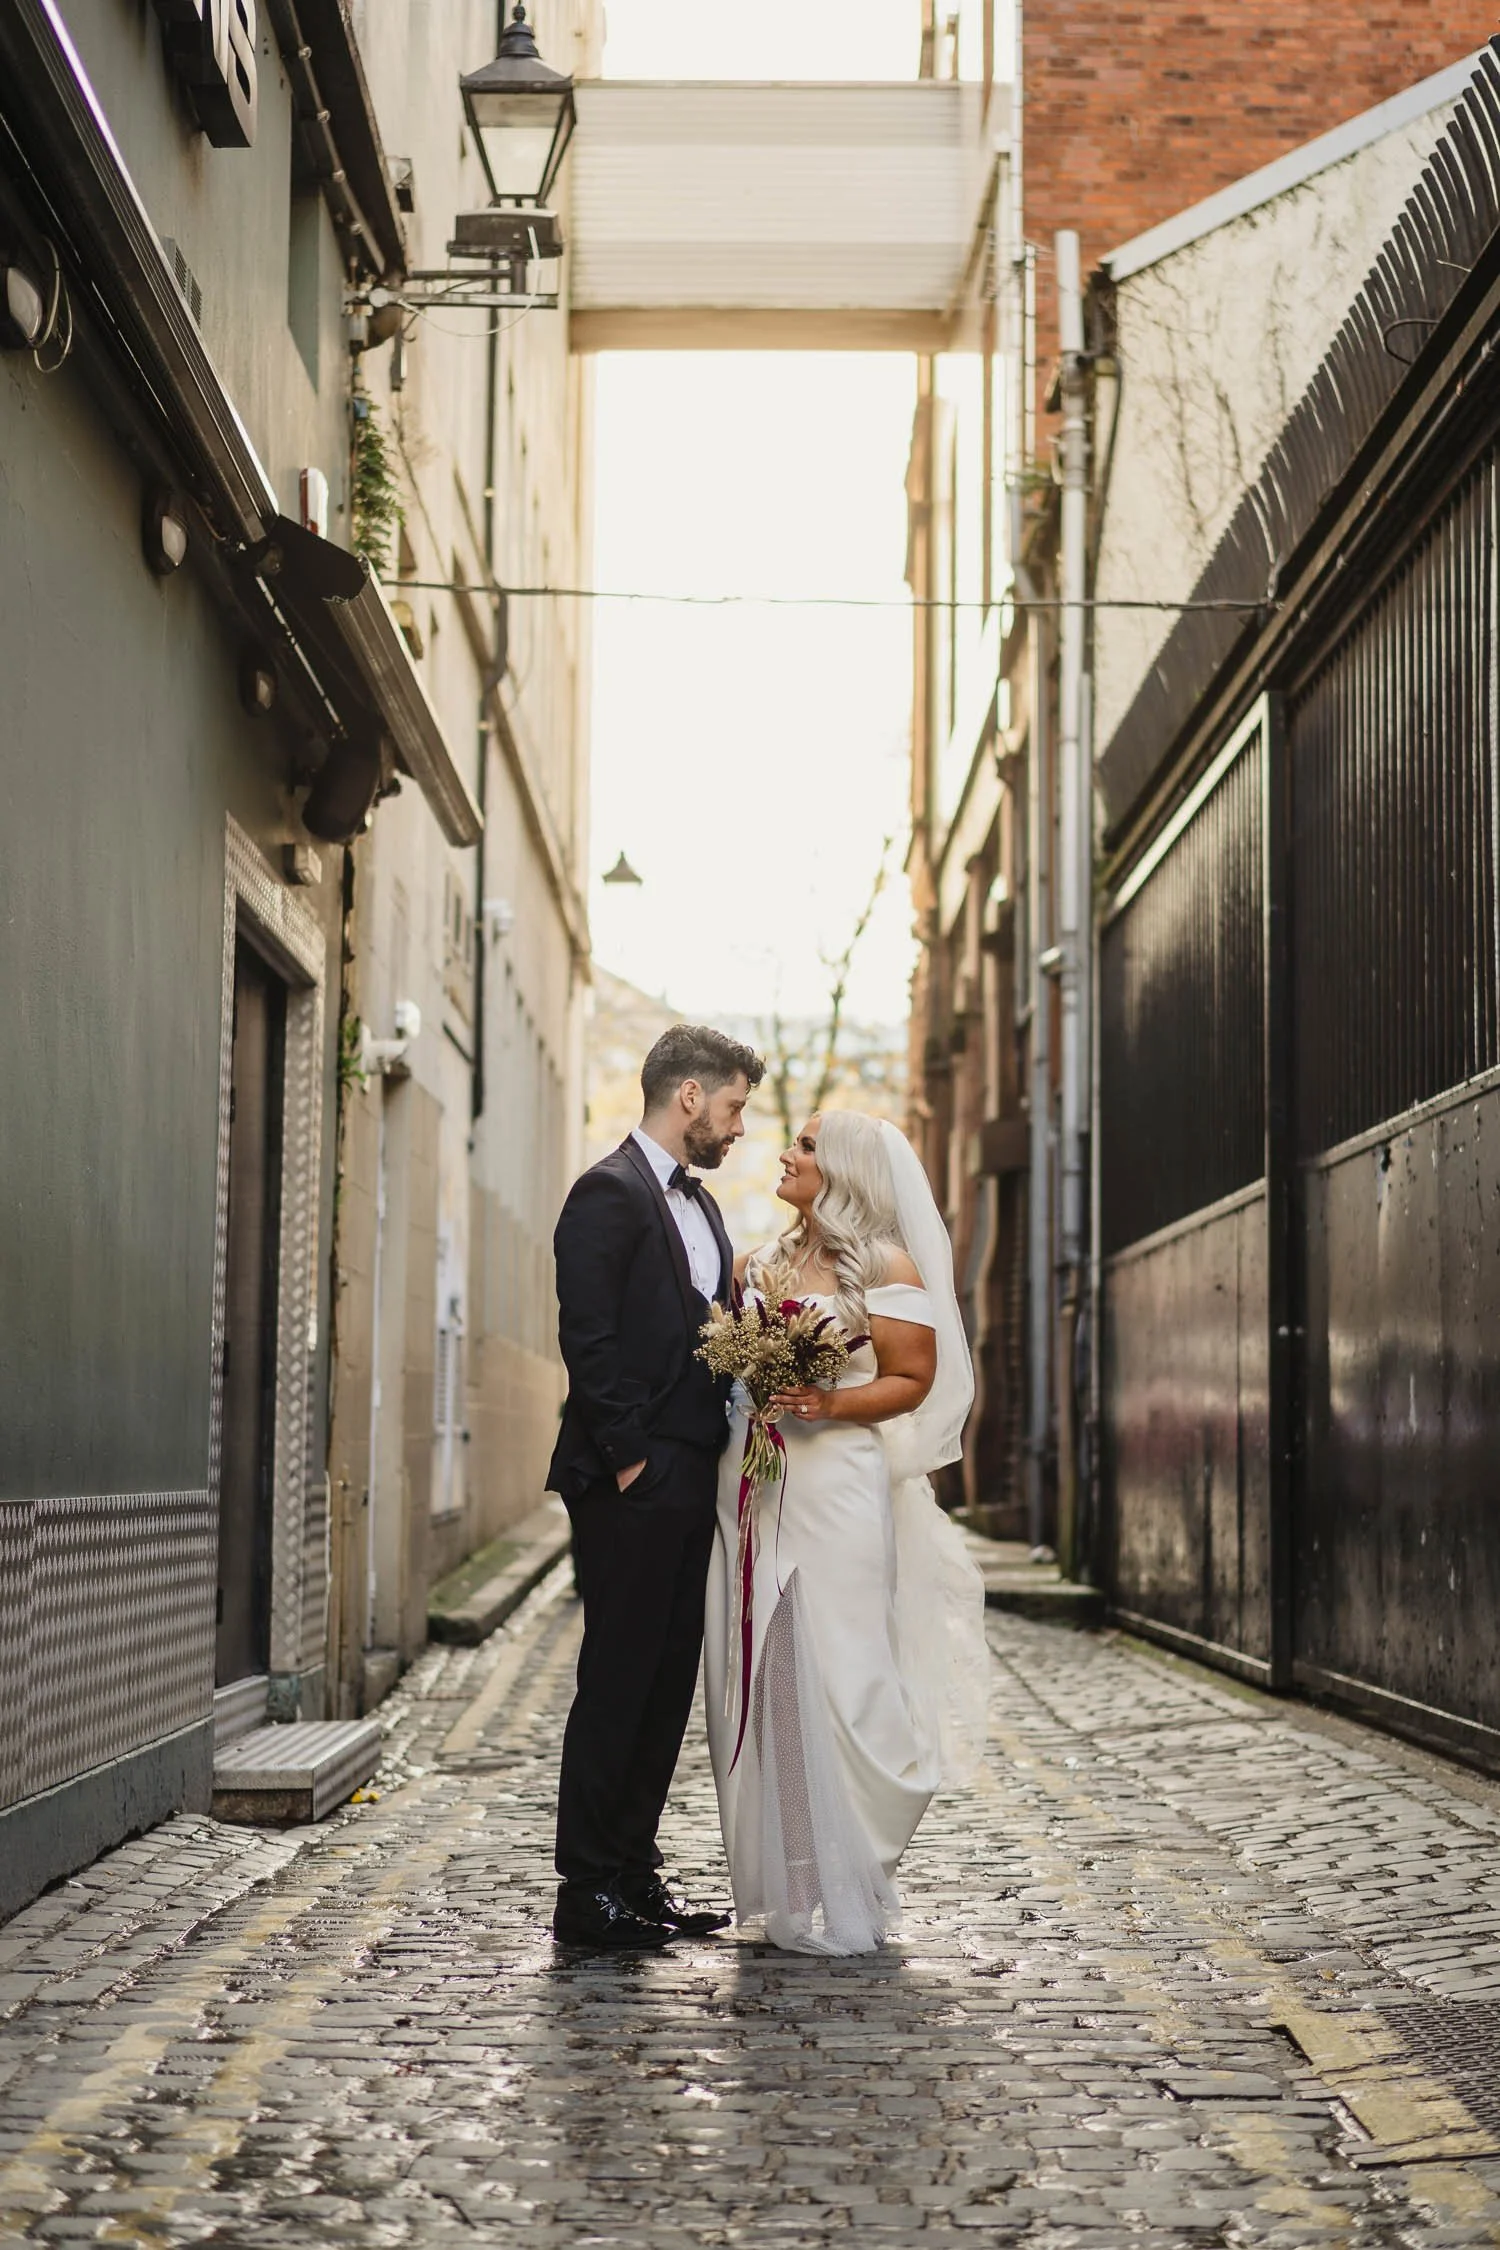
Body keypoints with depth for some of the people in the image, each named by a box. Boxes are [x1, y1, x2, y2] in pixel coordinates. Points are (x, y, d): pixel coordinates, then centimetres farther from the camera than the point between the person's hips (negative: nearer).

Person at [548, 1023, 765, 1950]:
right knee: (617, 1686, -5)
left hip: (692, 1483, 9)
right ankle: (588, 1892, 1)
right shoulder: (610, 1194, -9)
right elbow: (590, 1340, -16)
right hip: (633, 1487, -9)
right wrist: (630, 1456, -17)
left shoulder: (700, 1204, 20)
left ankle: (634, 1872, 18)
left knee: (668, 1686, 11)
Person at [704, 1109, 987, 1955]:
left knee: (833, 1675, -7)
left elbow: (912, 1380, -4)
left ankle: (846, 1898, 1)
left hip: (836, 1485, -6)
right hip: (751, 1485, 6)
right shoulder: (759, 1266, 17)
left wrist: (831, 1403, -17)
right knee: (760, 1678, 4)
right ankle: (781, 1890, 12)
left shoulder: (888, 1269, 0)